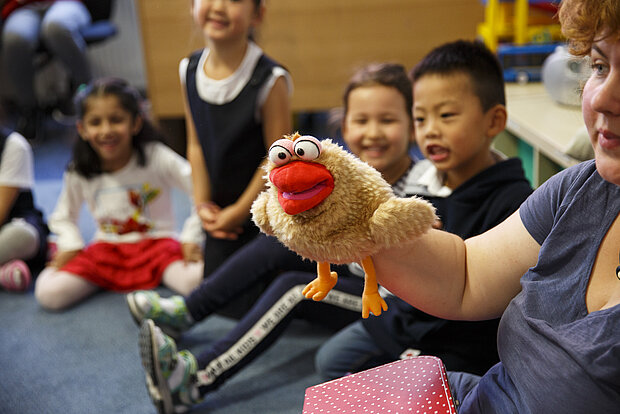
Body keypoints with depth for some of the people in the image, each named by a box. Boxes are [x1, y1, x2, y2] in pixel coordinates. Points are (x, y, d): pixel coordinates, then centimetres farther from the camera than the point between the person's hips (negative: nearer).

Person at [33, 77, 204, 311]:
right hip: (107, 250, 2)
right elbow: (63, 217, 16)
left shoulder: (157, 158, -13)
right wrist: (70, 245, -1)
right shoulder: (78, 173, -1)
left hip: (156, 243, -2)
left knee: (197, 281, -32)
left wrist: (191, 238, -15)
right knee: (48, 294, -19)